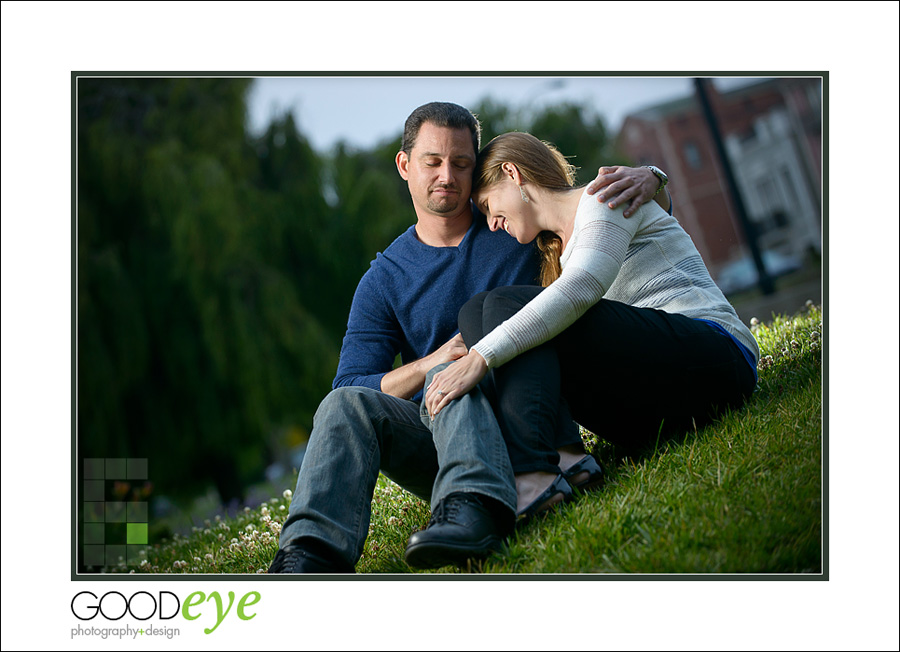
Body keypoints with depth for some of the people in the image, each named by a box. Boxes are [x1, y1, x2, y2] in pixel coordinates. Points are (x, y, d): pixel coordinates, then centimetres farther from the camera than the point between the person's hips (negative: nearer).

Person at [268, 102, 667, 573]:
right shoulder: (383, 282, 11)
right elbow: (350, 386, -1)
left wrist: (643, 178, -10)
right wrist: (427, 365, -20)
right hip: (438, 445, 2)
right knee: (346, 404, -25)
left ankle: (472, 508, -60)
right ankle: (310, 554, -47)